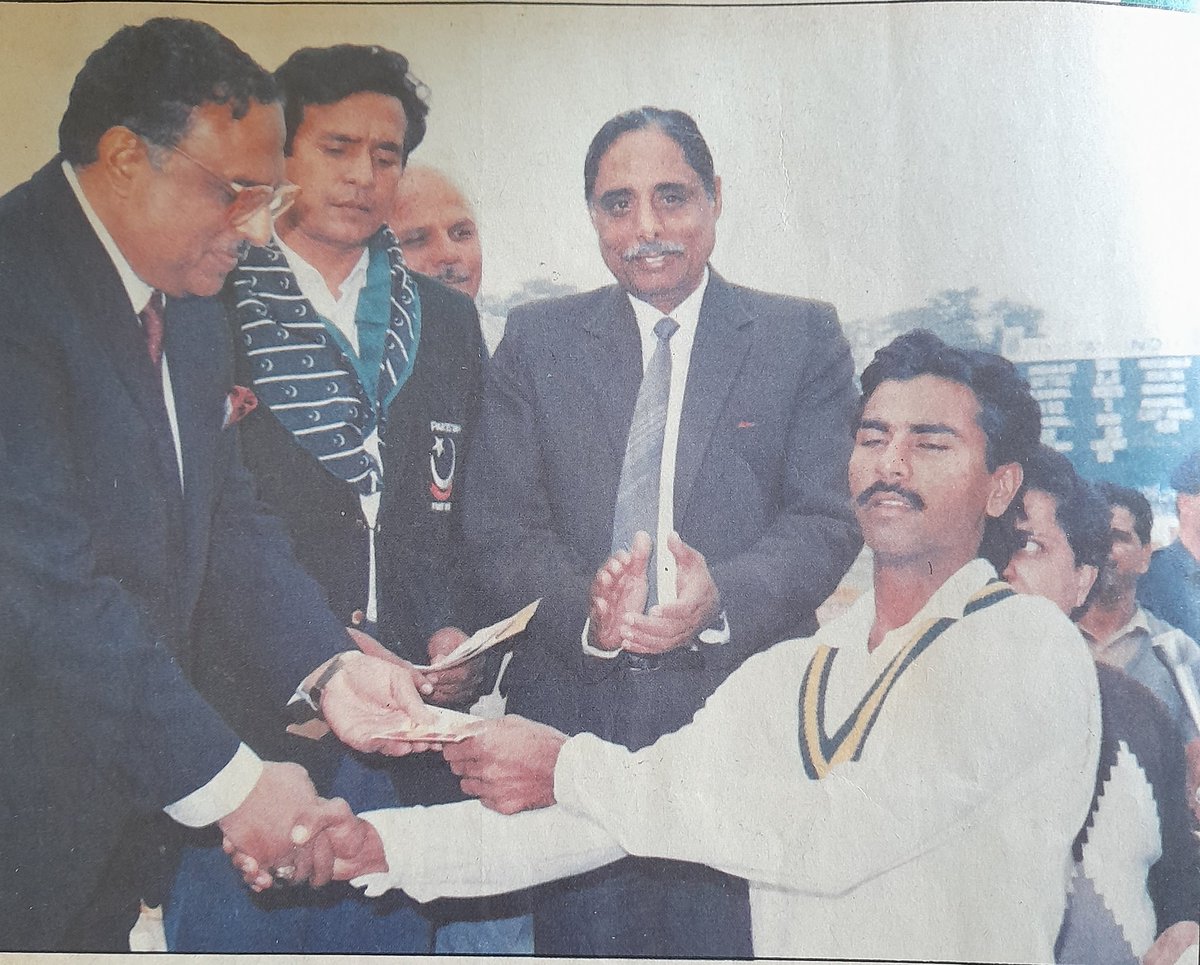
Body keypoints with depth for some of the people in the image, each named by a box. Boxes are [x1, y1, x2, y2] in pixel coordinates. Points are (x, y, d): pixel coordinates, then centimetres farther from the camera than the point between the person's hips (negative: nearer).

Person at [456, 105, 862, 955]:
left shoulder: (804, 336, 7)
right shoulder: (536, 341, 10)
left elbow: (830, 517, 0)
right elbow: (503, 526, 4)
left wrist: (722, 597, -19)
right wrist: (587, 609, -16)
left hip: (743, 703, -1)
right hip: (574, 710, 1)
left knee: (732, 940, -1)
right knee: (581, 937, 5)